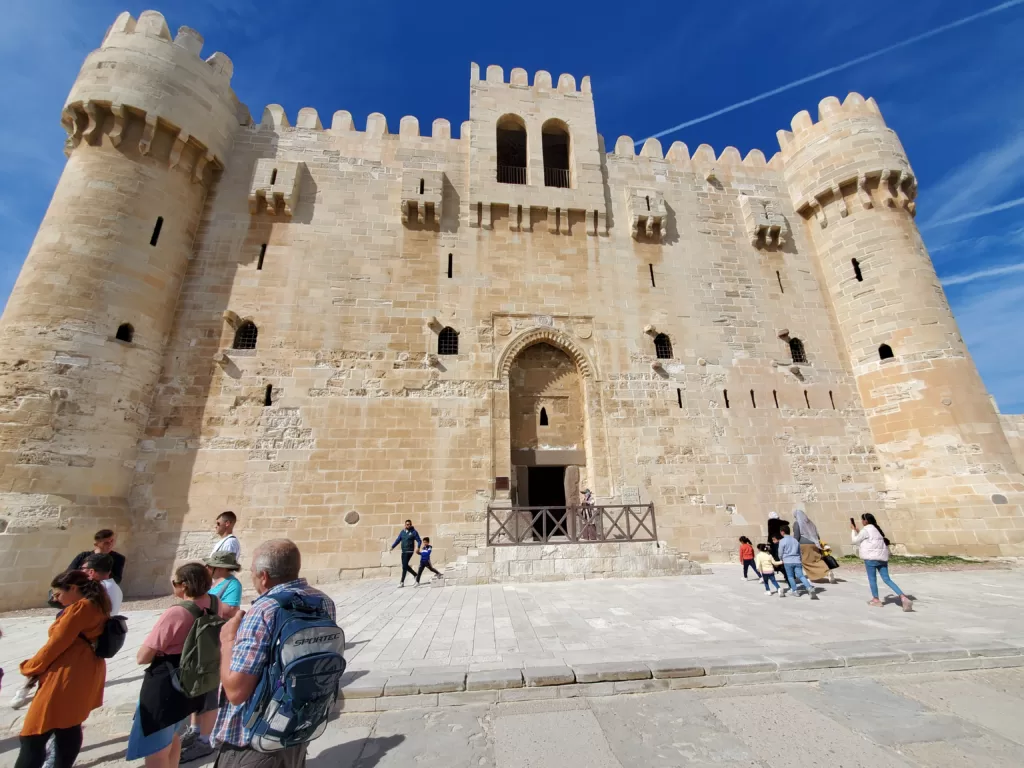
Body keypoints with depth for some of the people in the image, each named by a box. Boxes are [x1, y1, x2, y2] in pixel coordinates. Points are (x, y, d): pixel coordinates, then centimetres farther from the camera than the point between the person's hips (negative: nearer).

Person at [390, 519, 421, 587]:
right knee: (405, 566, 11)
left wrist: (418, 547, -22)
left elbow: (419, 541, -6)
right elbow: (398, 540, 12)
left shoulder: (414, 532, -5)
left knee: (404, 566, -9)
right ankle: (415, 574, 32)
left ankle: (402, 582, -1)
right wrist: (392, 547, 2)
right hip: (403, 551, 6)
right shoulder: (402, 532, 9)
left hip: (409, 551, -6)